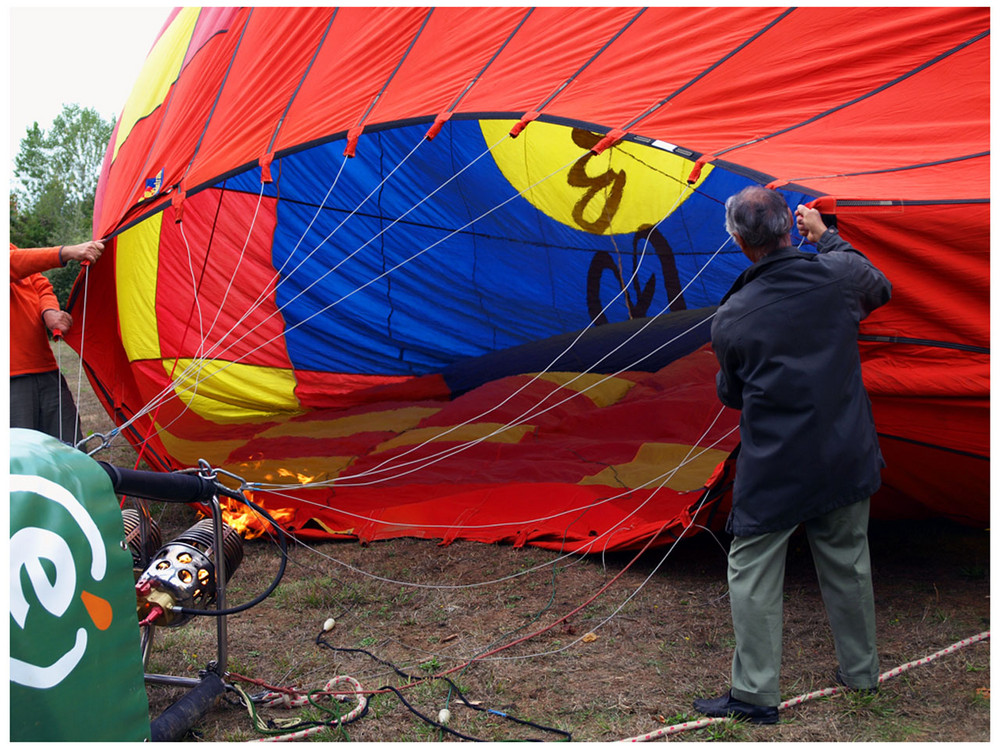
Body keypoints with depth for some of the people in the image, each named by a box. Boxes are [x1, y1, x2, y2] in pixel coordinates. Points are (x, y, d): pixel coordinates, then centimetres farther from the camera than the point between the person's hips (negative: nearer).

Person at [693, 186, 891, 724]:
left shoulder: (730, 319, -12)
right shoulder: (837, 274, -8)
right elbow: (880, 289, 19)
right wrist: (828, 237, 25)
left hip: (773, 468, -4)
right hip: (846, 457, 4)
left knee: (753, 573, 8)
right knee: (847, 564, 20)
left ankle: (754, 694, 14)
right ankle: (860, 672, 37)